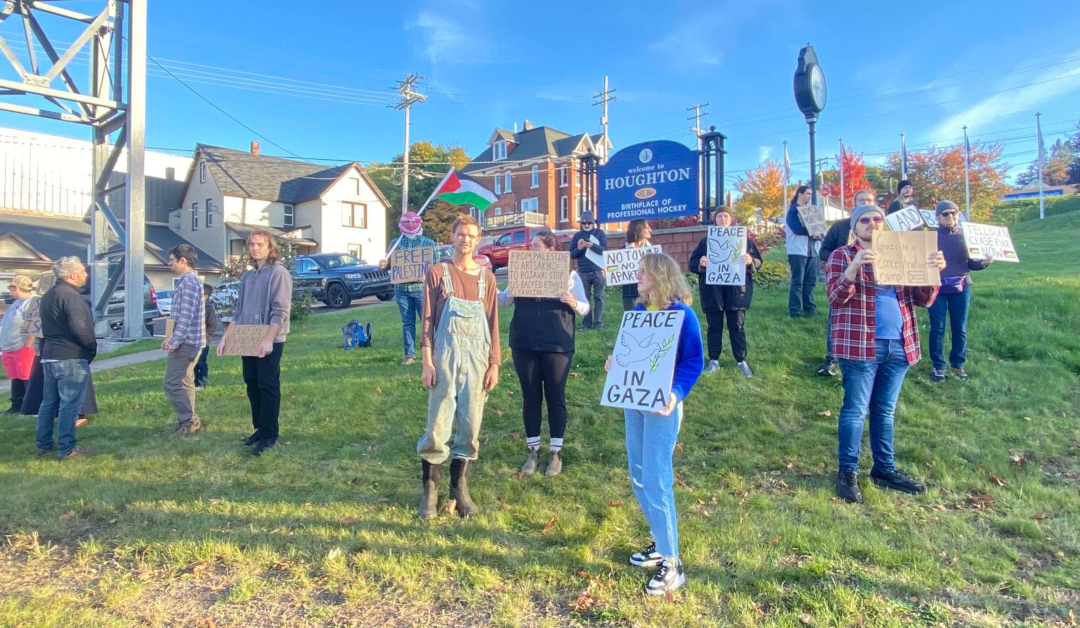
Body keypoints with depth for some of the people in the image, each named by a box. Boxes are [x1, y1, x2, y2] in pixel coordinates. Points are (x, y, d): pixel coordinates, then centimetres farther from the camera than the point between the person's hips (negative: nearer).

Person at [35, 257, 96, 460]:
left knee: (48, 402, 16)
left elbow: (46, 326, 20)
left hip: (50, 355, 10)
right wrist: (92, 346, -9)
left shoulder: (48, 296, 16)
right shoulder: (70, 295, -16)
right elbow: (79, 328, -23)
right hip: (71, 357, -10)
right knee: (69, 405, -5)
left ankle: (43, 444, 25)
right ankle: (67, 449, -3)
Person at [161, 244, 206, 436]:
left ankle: (189, 422, 0)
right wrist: (172, 338, 19)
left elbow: (186, 316, -23)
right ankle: (187, 421, 20)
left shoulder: (189, 282, -17)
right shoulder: (187, 280, 17)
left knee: (172, 383, -6)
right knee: (184, 383, 13)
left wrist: (174, 341, -20)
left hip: (186, 342, -10)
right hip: (188, 341, 10)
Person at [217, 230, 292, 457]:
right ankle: (259, 428, 25)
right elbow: (238, 310, 18)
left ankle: (269, 436, 3)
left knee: (268, 387, -3)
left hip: (270, 342, -8)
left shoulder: (278, 273, -9)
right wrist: (226, 336, 9)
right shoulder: (247, 276, 16)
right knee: (252, 385, 13)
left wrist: (268, 339, -24)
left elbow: (281, 311, -16)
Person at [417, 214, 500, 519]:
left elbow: (493, 323, 9)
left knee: (471, 426, 6)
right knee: (438, 426, -2)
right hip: (445, 356, -2)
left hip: (477, 357, 3)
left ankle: (459, 487, 22)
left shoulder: (486, 277, 10)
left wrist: (495, 364, 3)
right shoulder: (437, 273, 3)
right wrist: (427, 363, -7)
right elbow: (427, 320, 0)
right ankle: (430, 488, 15)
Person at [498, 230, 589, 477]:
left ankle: (556, 453, 18)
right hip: (524, 346, 3)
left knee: (555, 398, 5)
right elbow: (503, 301, 4)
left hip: (557, 346, -2)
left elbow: (585, 309, 1)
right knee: (530, 398, 9)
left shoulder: (569, 275, 1)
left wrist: (573, 303, -21)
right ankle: (533, 451, 22)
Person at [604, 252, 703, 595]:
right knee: (639, 479, 15)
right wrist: (614, 361, -3)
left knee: (655, 481, -5)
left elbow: (694, 362, -14)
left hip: (661, 404, -7)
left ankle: (671, 563, 9)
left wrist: (676, 393, -28)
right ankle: (661, 542, 33)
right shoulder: (638, 310, 7)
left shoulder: (681, 314, -13)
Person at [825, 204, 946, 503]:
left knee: (885, 410, 15)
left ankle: (884, 468, 27)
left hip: (899, 345, 5)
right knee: (855, 409, -1)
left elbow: (922, 300, 11)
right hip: (860, 345, -5)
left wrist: (933, 271, -8)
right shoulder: (842, 256, -1)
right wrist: (853, 268, -31)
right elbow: (836, 297, -14)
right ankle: (847, 472, 10)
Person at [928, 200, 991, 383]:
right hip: (937, 287, -2)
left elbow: (971, 262, 8)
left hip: (961, 287, 2)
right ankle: (938, 366, 10)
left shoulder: (966, 235, 7)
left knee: (960, 328, 8)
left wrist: (984, 262, -11)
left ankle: (958, 365, 20)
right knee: (937, 328, 1)